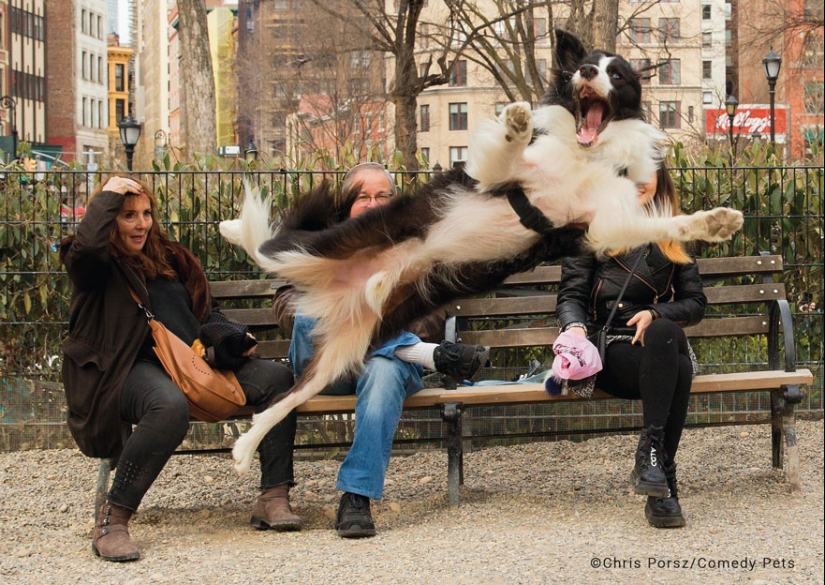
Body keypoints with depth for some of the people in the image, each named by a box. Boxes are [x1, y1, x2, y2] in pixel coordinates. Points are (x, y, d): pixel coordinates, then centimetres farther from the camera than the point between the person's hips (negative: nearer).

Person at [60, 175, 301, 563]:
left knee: (277, 377, -12)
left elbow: (204, 315, 29)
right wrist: (110, 194, -8)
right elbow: (86, 245, -23)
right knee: (170, 406, -42)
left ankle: (273, 498, -16)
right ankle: (112, 519, -33)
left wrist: (230, 337, 8)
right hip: (131, 368, -7)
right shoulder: (95, 265, 3)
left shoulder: (168, 258, 24)